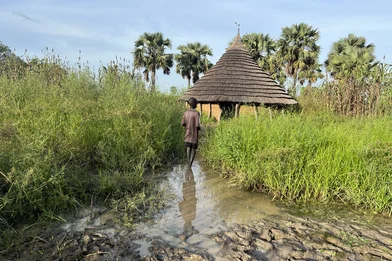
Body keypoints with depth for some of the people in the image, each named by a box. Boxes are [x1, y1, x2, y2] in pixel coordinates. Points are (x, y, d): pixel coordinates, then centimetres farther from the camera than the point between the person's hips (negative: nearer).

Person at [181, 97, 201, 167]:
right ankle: (190, 163, 6)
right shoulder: (196, 113, -16)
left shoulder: (186, 113, -1)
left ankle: (189, 162, 16)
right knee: (193, 149, 9)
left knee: (188, 148, 16)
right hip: (194, 135, -4)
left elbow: (182, 123, 3)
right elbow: (197, 125, -20)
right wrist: (199, 128, 2)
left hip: (188, 134, 4)